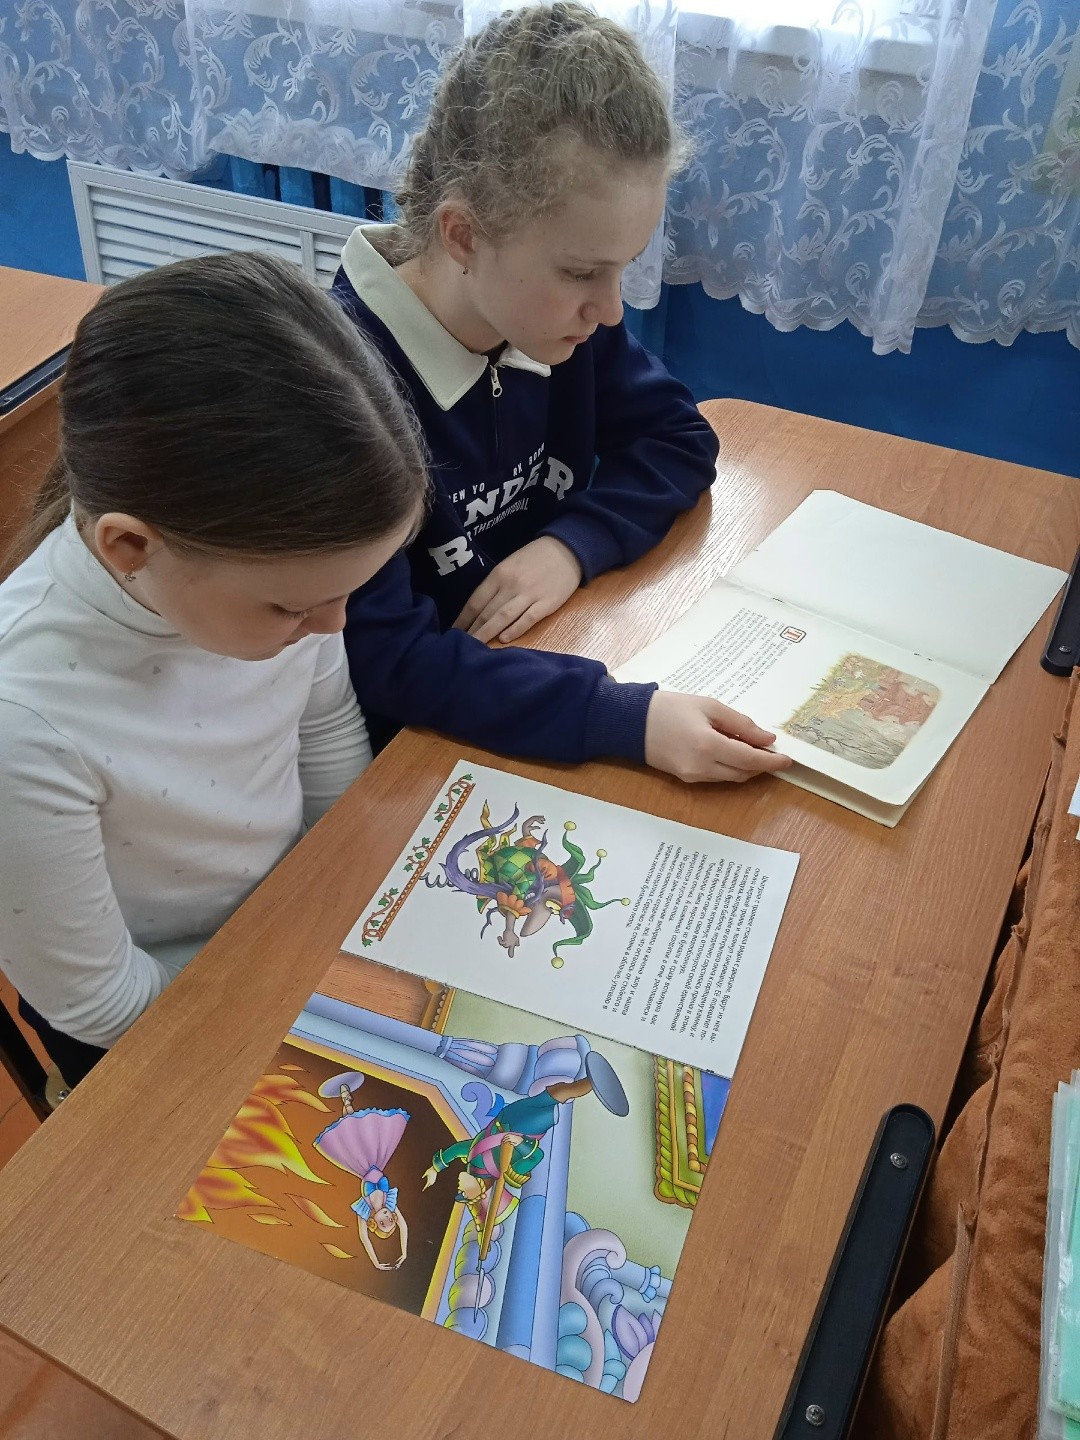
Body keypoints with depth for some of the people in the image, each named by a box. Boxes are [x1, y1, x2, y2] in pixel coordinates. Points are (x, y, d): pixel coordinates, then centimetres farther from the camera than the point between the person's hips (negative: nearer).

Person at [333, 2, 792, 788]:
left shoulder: (562, 313, -7)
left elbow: (678, 437, 3)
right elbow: (381, 657, -29)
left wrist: (573, 543, -17)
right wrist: (630, 719, -39)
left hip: (559, 660, 5)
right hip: (411, 737, -5)